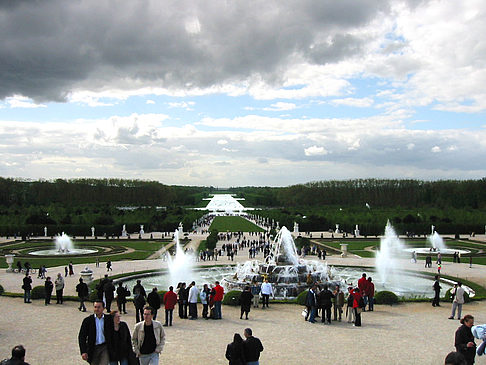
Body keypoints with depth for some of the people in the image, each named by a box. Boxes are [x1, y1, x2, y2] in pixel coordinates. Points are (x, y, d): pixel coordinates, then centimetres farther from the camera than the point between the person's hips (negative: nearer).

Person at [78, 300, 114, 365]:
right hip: (93, 349, 1)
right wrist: (83, 352, -10)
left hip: (105, 348, -1)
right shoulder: (87, 320, -1)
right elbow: (81, 337, -3)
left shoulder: (109, 319, 1)